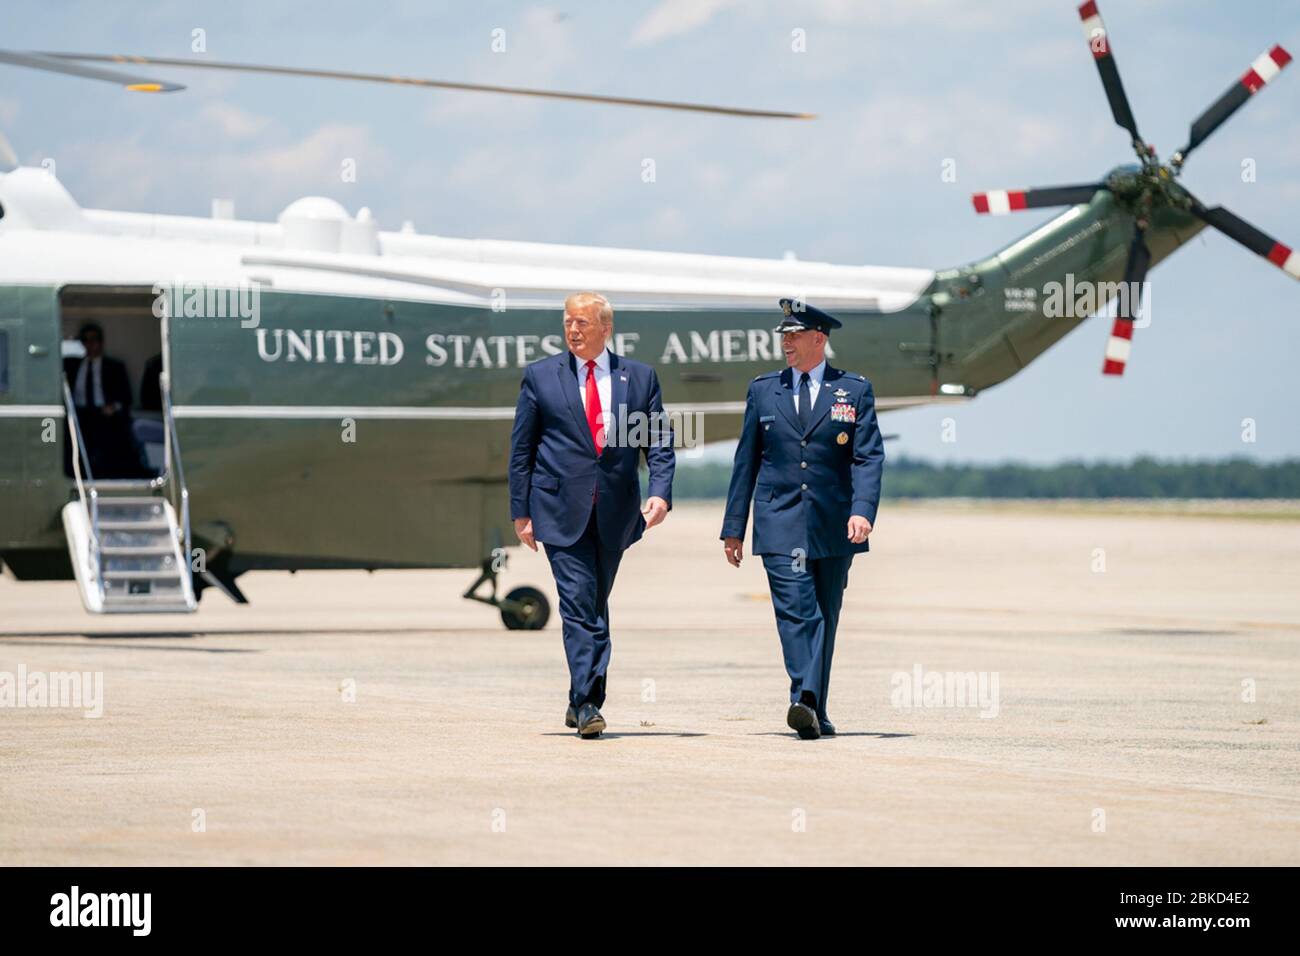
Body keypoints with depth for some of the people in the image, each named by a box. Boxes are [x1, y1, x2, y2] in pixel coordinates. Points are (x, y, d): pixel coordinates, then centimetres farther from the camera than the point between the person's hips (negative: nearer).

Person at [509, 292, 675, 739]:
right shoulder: (540, 376, 5)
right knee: (578, 606, -12)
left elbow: (659, 443, 7)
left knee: (595, 607, 10)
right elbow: (521, 449, 6)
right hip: (561, 511, -2)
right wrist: (521, 511, 1)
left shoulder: (639, 376, 8)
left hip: (614, 512, 2)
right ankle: (586, 703, -15)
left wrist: (660, 492, -10)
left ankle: (584, 701, 21)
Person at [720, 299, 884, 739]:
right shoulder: (763, 390, 10)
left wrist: (862, 511, -19)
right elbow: (746, 460, 12)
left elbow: (869, 457, -3)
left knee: (824, 616, 6)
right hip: (780, 524, 0)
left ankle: (814, 710, 13)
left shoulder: (854, 390, 5)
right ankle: (805, 702, -27)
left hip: (833, 526, 1)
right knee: (795, 609, -15)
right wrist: (734, 527, 10)